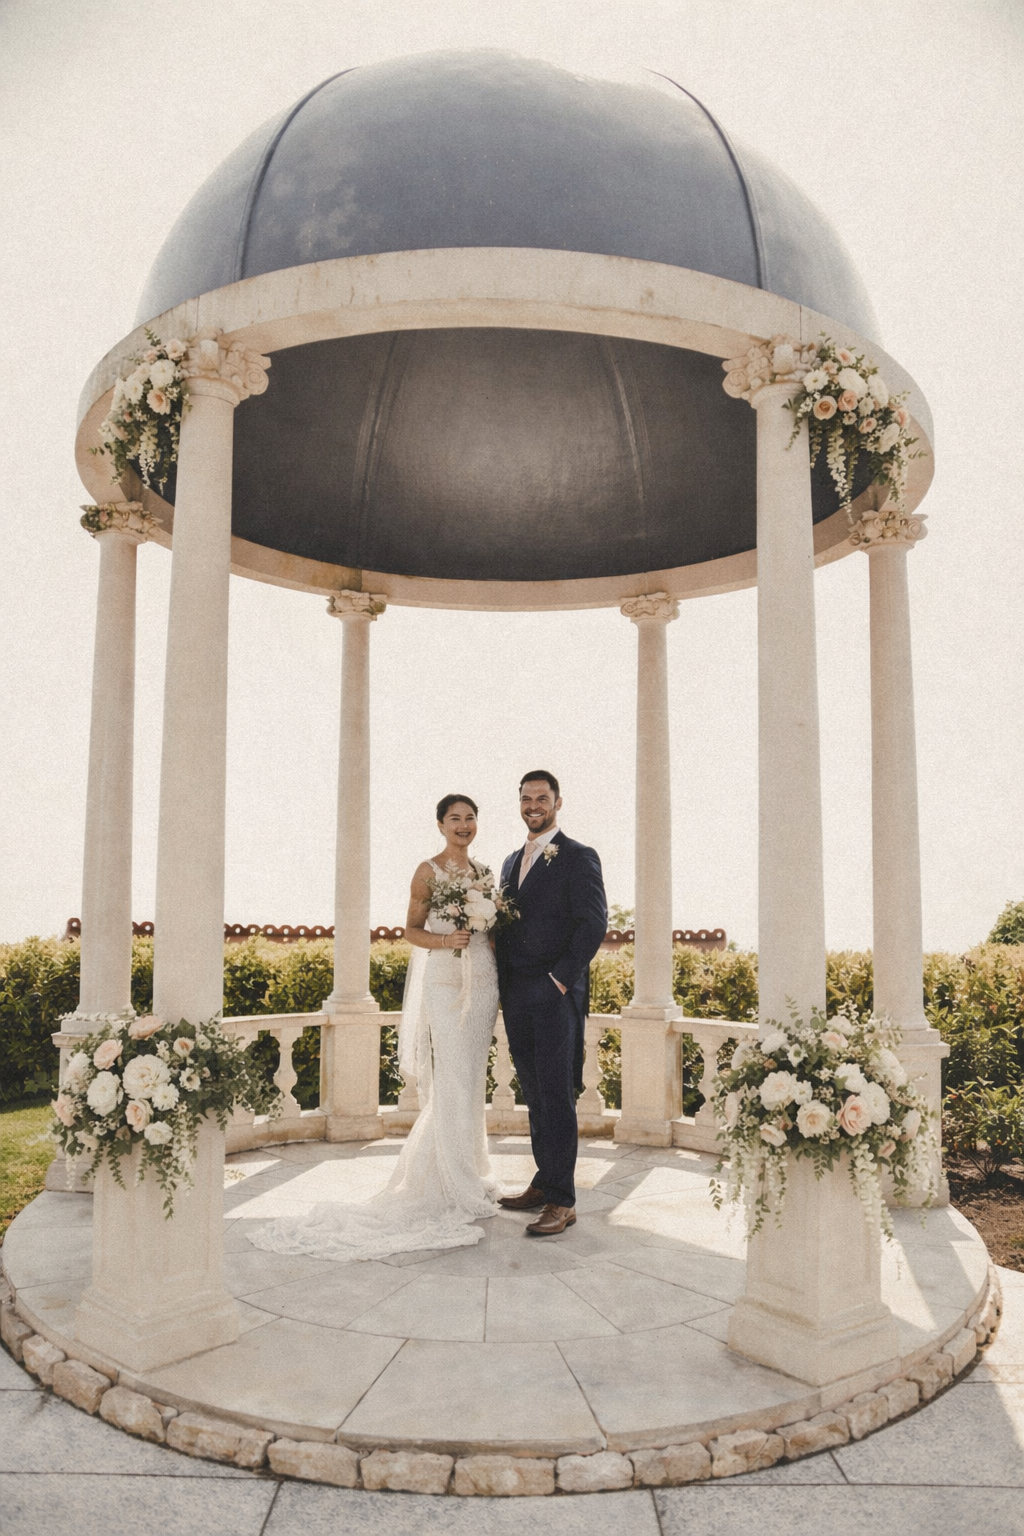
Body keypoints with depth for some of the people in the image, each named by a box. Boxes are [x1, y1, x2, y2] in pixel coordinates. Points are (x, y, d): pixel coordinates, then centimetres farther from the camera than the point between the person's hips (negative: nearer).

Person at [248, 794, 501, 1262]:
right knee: (452, 1079, -7)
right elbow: (412, 930, -2)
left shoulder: (483, 871, 13)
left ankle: (469, 1176, 22)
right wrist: (445, 939, -19)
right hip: (445, 980, -5)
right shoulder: (428, 870, -2)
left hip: (483, 980, 5)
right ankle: (458, 1188, 2)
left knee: (473, 1079, 8)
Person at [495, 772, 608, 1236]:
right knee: (534, 1093, 12)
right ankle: (544, 1183, 22)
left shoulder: (578, 857, -3)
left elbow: (594, 923, -11)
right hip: (516, 996, 7)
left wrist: (559, 979, -14)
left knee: (556, 1095, -4)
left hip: (554, 994, -6)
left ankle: (562, 1201, 2)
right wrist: (503, 985, 8)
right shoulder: (512, 862, 19)